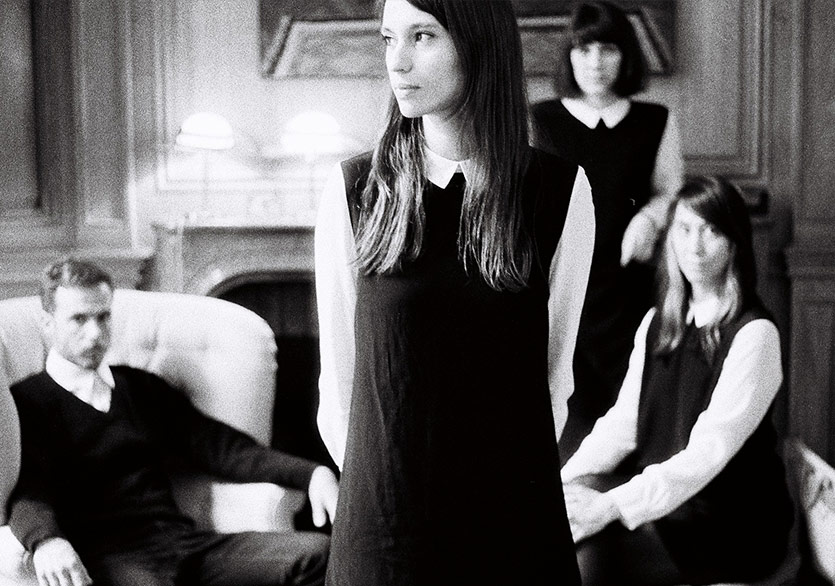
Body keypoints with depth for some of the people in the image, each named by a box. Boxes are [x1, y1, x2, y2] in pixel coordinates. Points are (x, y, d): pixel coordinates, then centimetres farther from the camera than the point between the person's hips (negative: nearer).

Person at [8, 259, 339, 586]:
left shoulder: (143, 388, 25)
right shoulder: (24, 402, 8)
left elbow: (218, 447, 16)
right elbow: (28, 491, -8)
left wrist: (311, 474, 1)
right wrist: (45, 542, -33)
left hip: (182, 541, 6)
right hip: (106, 557, -5)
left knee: (317, 552, -17)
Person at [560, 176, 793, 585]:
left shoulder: (753, 334, -11)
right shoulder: (657, 323, 12)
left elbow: (710, 449, -20)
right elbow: (622, 421, 7)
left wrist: (612, 505, -28)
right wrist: (565, 479, -11)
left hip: (733, 525, -6)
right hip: (656, 496, 6)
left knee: (590, 547, -28)